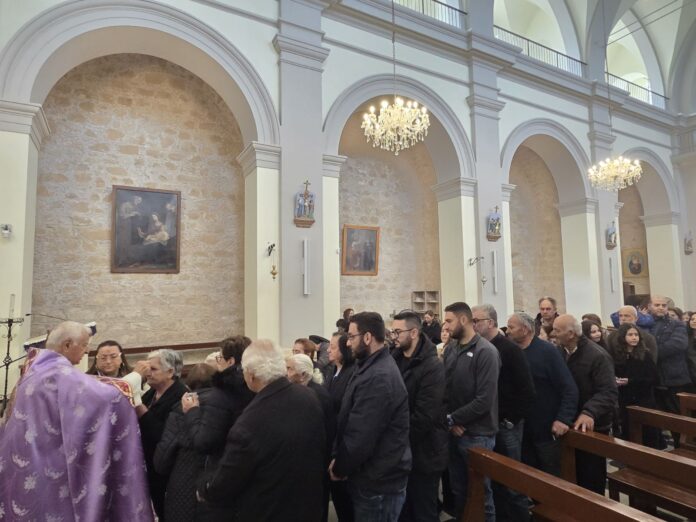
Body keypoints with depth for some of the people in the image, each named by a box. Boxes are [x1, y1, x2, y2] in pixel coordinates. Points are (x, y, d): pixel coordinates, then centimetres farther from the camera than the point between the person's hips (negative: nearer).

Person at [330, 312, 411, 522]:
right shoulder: (373, 366, 6)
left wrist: (339, 468, -10)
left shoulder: (378, 378, -27)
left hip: (378, 481, -9)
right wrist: (339, 459, 1)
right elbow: (351, 422, 8)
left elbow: (361, 438, -26)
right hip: (377, 475, 9)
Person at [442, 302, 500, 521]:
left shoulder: (486, 352, -16)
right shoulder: (450, 348, 2)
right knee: (458, 488, 20)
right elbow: (444, 387, 4)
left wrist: (452, 418, -15)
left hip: (477, 435, -5)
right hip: (454, 432, 5)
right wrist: (450, 422, -10)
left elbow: (484, 400, -21)